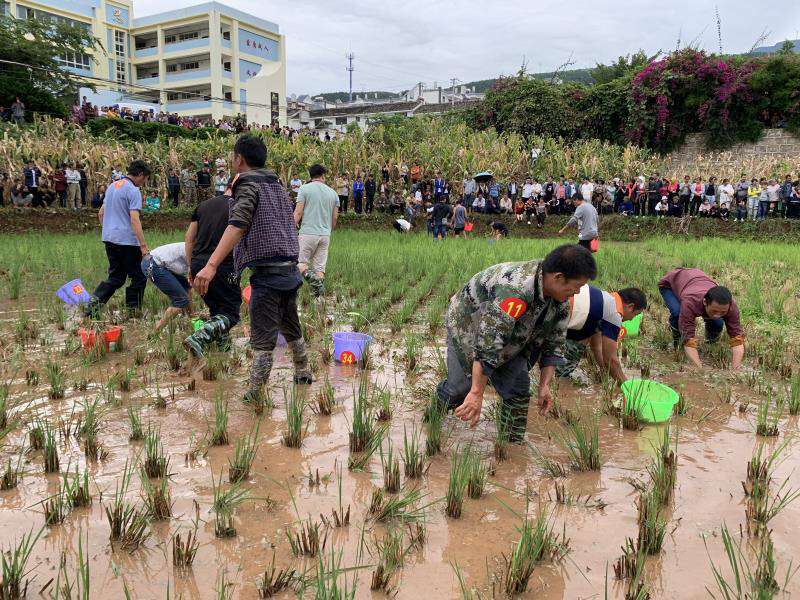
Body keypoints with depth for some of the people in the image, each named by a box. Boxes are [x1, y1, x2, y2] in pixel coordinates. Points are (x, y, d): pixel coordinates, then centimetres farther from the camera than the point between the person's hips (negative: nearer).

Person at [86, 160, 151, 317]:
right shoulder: (133, 191, -11)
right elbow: (134, 219, -20)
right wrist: (143, 246, -21)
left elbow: (101, 213, 20)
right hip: (127, 240, -8)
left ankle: (94, 303, 3)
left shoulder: (112, 186, 15)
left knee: (116, 278, 15)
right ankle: (133, 312, 6)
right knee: (138, 278, 3)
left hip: (109, 239, 8)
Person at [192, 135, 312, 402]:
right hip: (290, 269, 8)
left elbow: (237, 225, -26)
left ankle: (254, 396, 0)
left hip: (267, 272, -8)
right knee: (291, 328, 24)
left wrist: (211, 265, -36)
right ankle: (303, 374, 38)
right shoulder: (277, 185, 16)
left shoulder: (249, 186, -9)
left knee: (262, 339, -5)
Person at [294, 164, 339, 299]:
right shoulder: (332, 193, 11)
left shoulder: (304, 189, -2)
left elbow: (298, 213, -8)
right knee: (320, 267, 7)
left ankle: (310, 277, -23)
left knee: (300, 262, 6)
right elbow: (334, 218, 13)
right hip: (325, 235, 4)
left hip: (308, 233, -4)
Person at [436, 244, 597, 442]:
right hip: (467, 325, -6)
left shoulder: (560, 298, -15)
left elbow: (554, 342, -4)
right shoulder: (515, 291, -43)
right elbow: (486, 347, -44)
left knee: (518, 388, -4)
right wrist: (477, 394, -41)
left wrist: (545, 385, -9)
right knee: (461, 387, -3)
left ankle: (514, 443, 13)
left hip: (509, 333, 7)